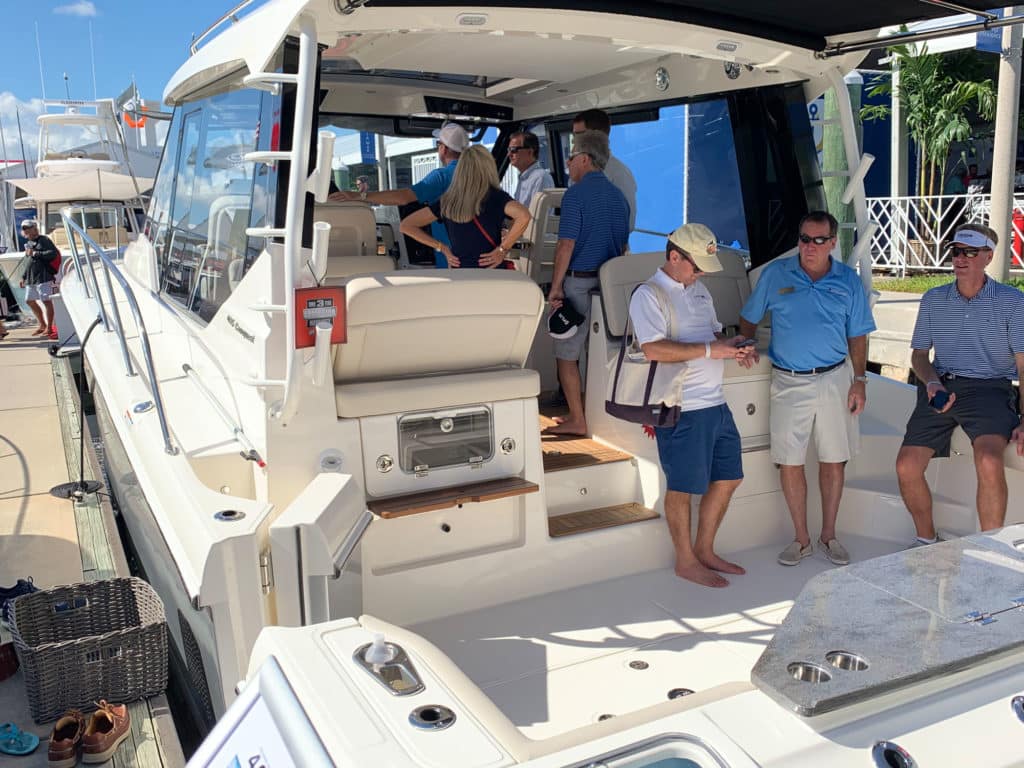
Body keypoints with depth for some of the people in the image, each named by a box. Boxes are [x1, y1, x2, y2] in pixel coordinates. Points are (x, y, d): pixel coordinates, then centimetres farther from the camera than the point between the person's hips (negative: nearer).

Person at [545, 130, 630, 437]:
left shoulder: (576, 194, -11)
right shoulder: (618, 196, 13)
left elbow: (566, 244, -16)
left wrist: (555, 287, -12)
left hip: (578, 281, -8)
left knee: (566, 354, 2)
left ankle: (577, 421, 3)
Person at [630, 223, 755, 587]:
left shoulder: (699, 290, 16)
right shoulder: (649, 294, -11)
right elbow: (653, 349, -24)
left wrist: (731, 344, 2)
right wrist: (710, 349, -23)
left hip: (715, 403, 9)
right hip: (682, 410, -9)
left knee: (728, 478, 15)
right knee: (683, 487, 4)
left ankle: (704, 550, 31)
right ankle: (685, 561, 20)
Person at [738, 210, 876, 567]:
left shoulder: (849, 281, 4)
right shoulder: (775, 273, 2)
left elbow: (858, 336, 8)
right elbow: (749, 317, 11)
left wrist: (859, 381, 1)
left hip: (835, 379, 1)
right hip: (788, 381, 0)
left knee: (834, 460, 7)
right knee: (789, 462, 2)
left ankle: (828, 535, 23)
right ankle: (801, 538, 17)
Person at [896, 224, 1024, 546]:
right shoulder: (933, 300, 13)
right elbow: (919, 354, 19)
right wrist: (932, 383, -4)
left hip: (989, 389, -3)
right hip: (941, 388, 4)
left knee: (989, 461, -32)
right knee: (907, 466, -13)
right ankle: (926, 539, 12)